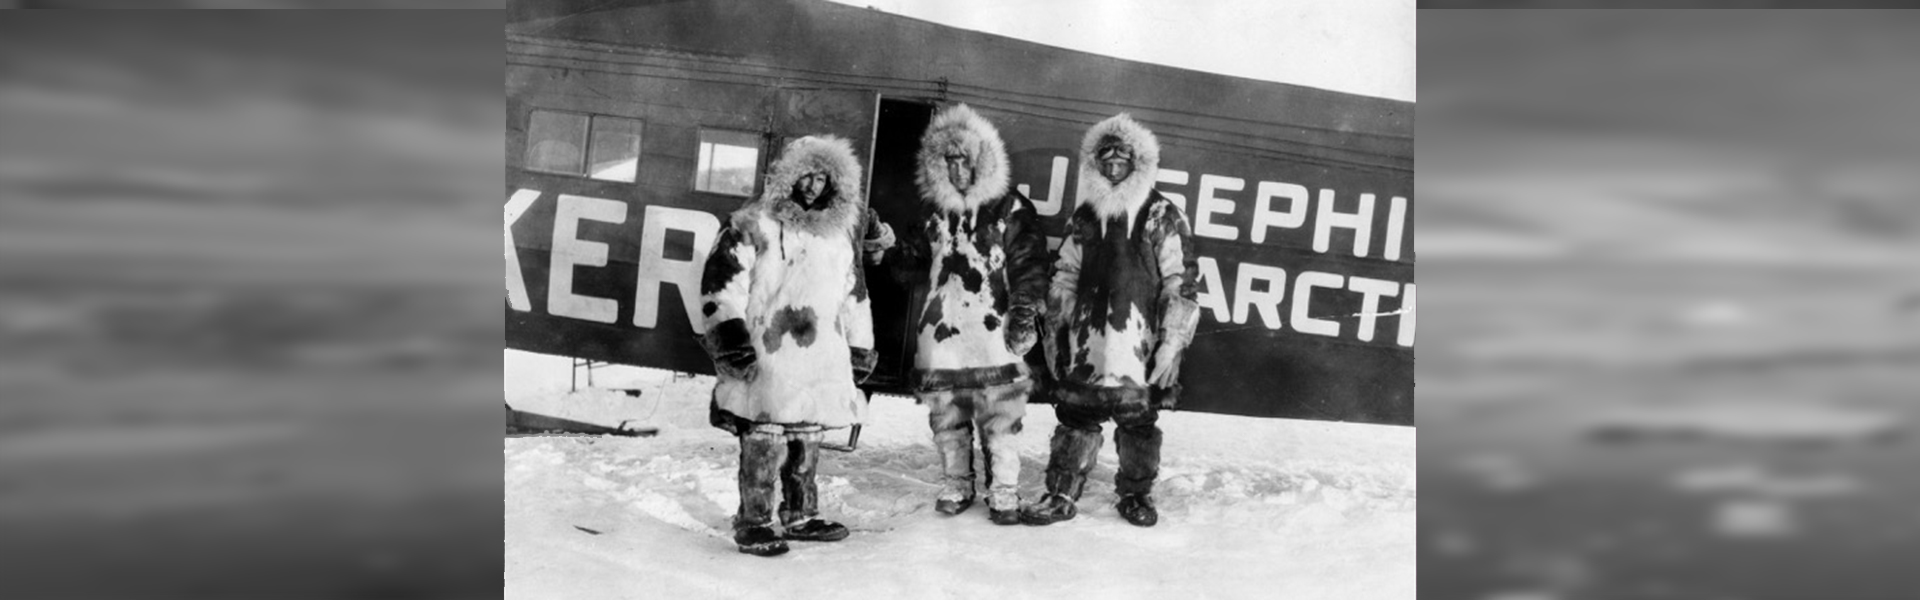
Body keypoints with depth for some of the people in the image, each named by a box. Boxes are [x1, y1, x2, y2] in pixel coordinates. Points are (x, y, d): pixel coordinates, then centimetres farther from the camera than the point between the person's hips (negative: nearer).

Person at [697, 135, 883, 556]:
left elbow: (855, 296, 22)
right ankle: (753, 522, 3)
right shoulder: (753, 225, -2)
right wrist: (731, 339, -14)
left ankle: (801, 516, 25)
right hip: (766, 355, -6)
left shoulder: (842, 235, 16)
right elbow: (721, 283, -7)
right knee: (764, 441, -7)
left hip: (822, 360, 6)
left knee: (808, 441, 12)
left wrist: (860, 352, 21)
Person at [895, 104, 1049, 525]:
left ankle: (1004, 492, 7)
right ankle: (955, 485, 24)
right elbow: (923, 263, 24)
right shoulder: (936, 210, 15)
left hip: (992, 333, -5)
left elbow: (1029, 264, -3)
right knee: (946, 418, 9)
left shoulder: (1011, 209, -1)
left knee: (999, 418, -5)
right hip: (941, 331, 5)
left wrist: (1024, 310, -11)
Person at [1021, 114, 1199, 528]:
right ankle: (1061, 495, 14)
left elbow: (1181, 285, -4)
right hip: (1086, 345, 3)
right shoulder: (1085, 216, 12)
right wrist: (1054, 332, 15)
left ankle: (1136, 494, 25)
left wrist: (1171, 344, -9)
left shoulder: (1163, 217, -1)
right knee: (1075, 417, 4)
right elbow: (1064, 277, 18)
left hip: (1139, 346, -3)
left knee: (1139, 421, 8)